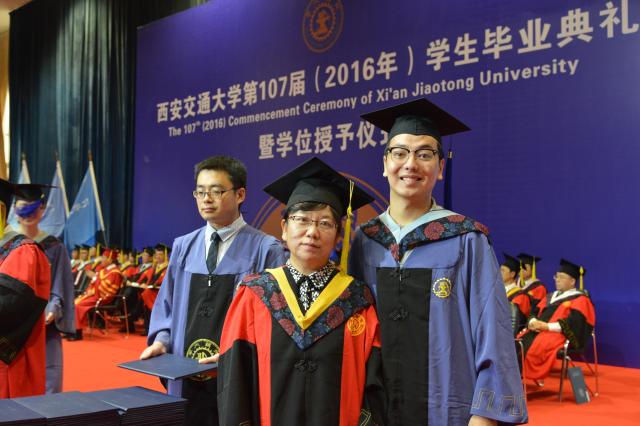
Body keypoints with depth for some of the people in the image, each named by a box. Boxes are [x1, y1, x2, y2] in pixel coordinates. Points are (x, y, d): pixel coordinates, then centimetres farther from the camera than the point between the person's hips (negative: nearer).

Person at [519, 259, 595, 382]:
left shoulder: (579, 299, 2)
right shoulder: (550, 297, 25)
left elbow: (572, 323, -12)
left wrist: (547, 326, -18)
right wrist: (533, 322, -6)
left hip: (561, 335, -7)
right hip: (539, 330, 7)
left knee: (531, 347, -33)